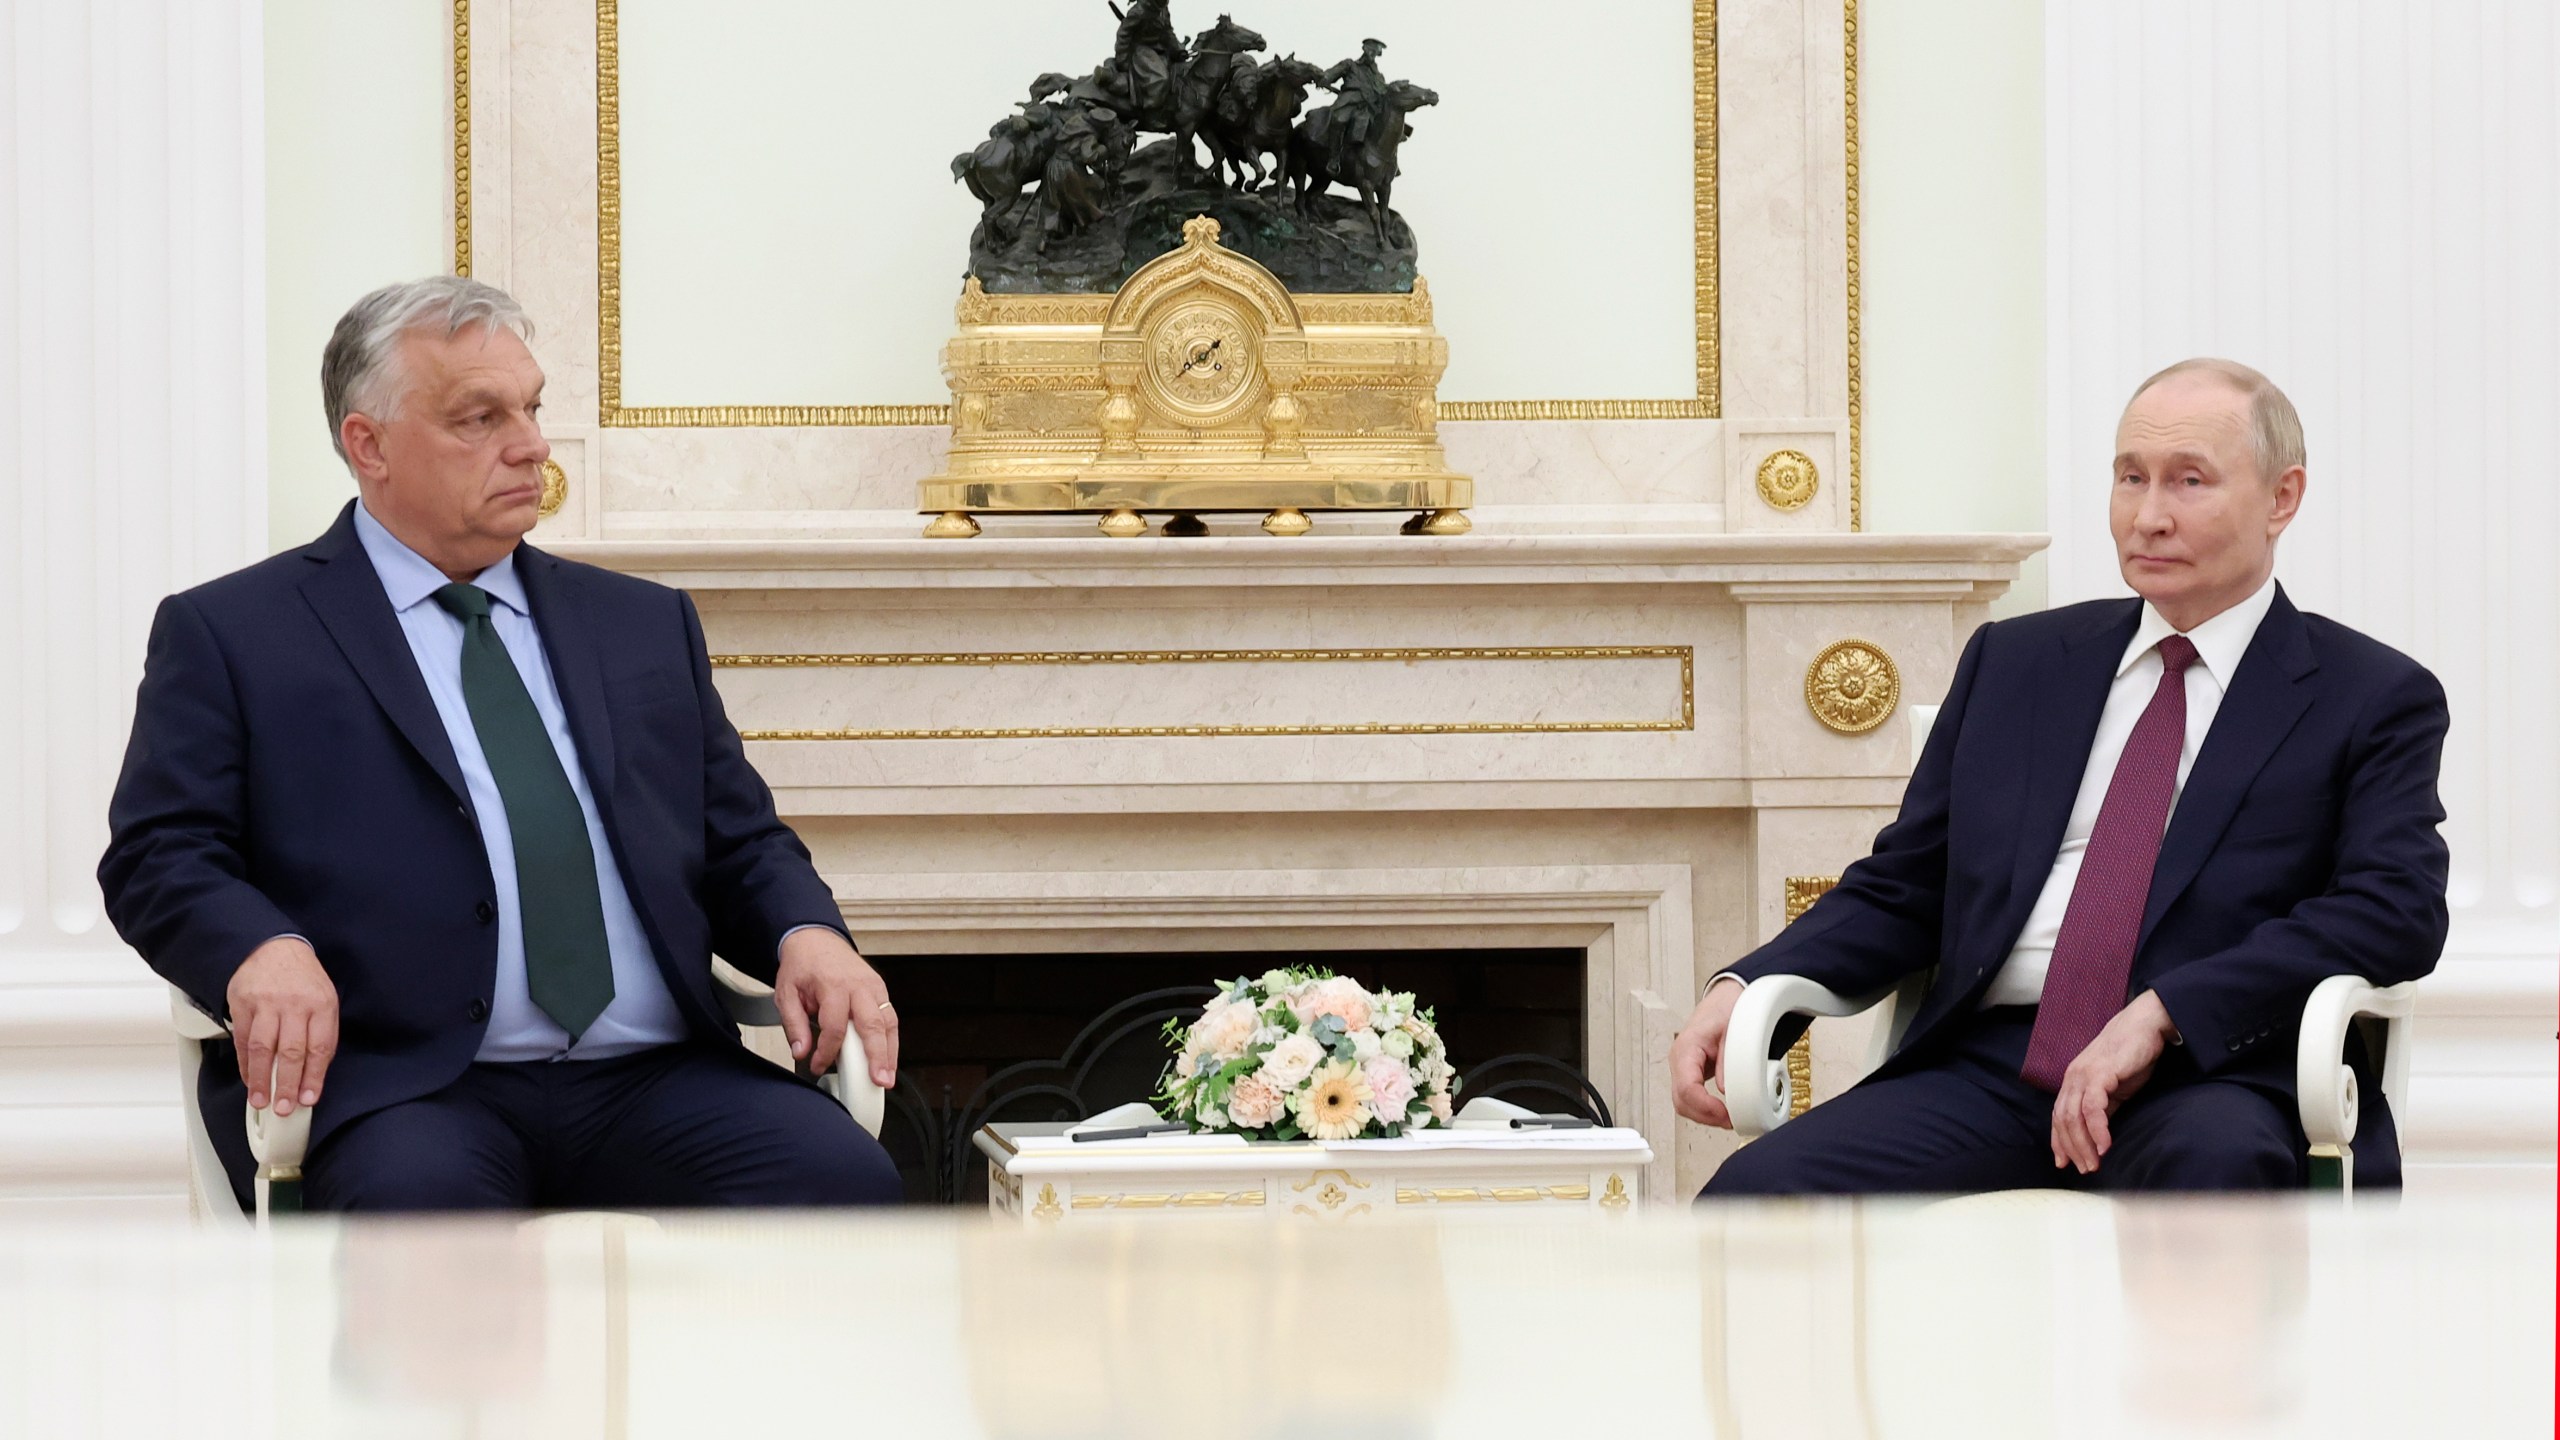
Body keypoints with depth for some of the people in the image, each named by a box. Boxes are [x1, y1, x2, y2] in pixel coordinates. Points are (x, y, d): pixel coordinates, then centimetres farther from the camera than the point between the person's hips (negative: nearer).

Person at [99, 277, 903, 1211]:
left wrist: (807, 933, 0)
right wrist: (261, 951, -19)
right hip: (401, 1089, -4)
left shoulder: (645, 625, 24)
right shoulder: (229, 636, 11)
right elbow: (158, 857, 3)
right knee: (419, 1199, -40)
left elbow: (740, 845, 24)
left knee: (843, 1179, -26)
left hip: (648, 1082, 4)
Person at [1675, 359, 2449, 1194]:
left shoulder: (2376, 700, 10)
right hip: (1989, 1068, 4)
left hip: (2206, 1077, -3)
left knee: (2217, 1162, -41)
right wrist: (1744, 987, 1)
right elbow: (1900, 890, 22)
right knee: (1757, 1188, -25)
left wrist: (2161, 1014, -18)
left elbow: (2399, 910, -6)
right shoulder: (2013, 663, 22)